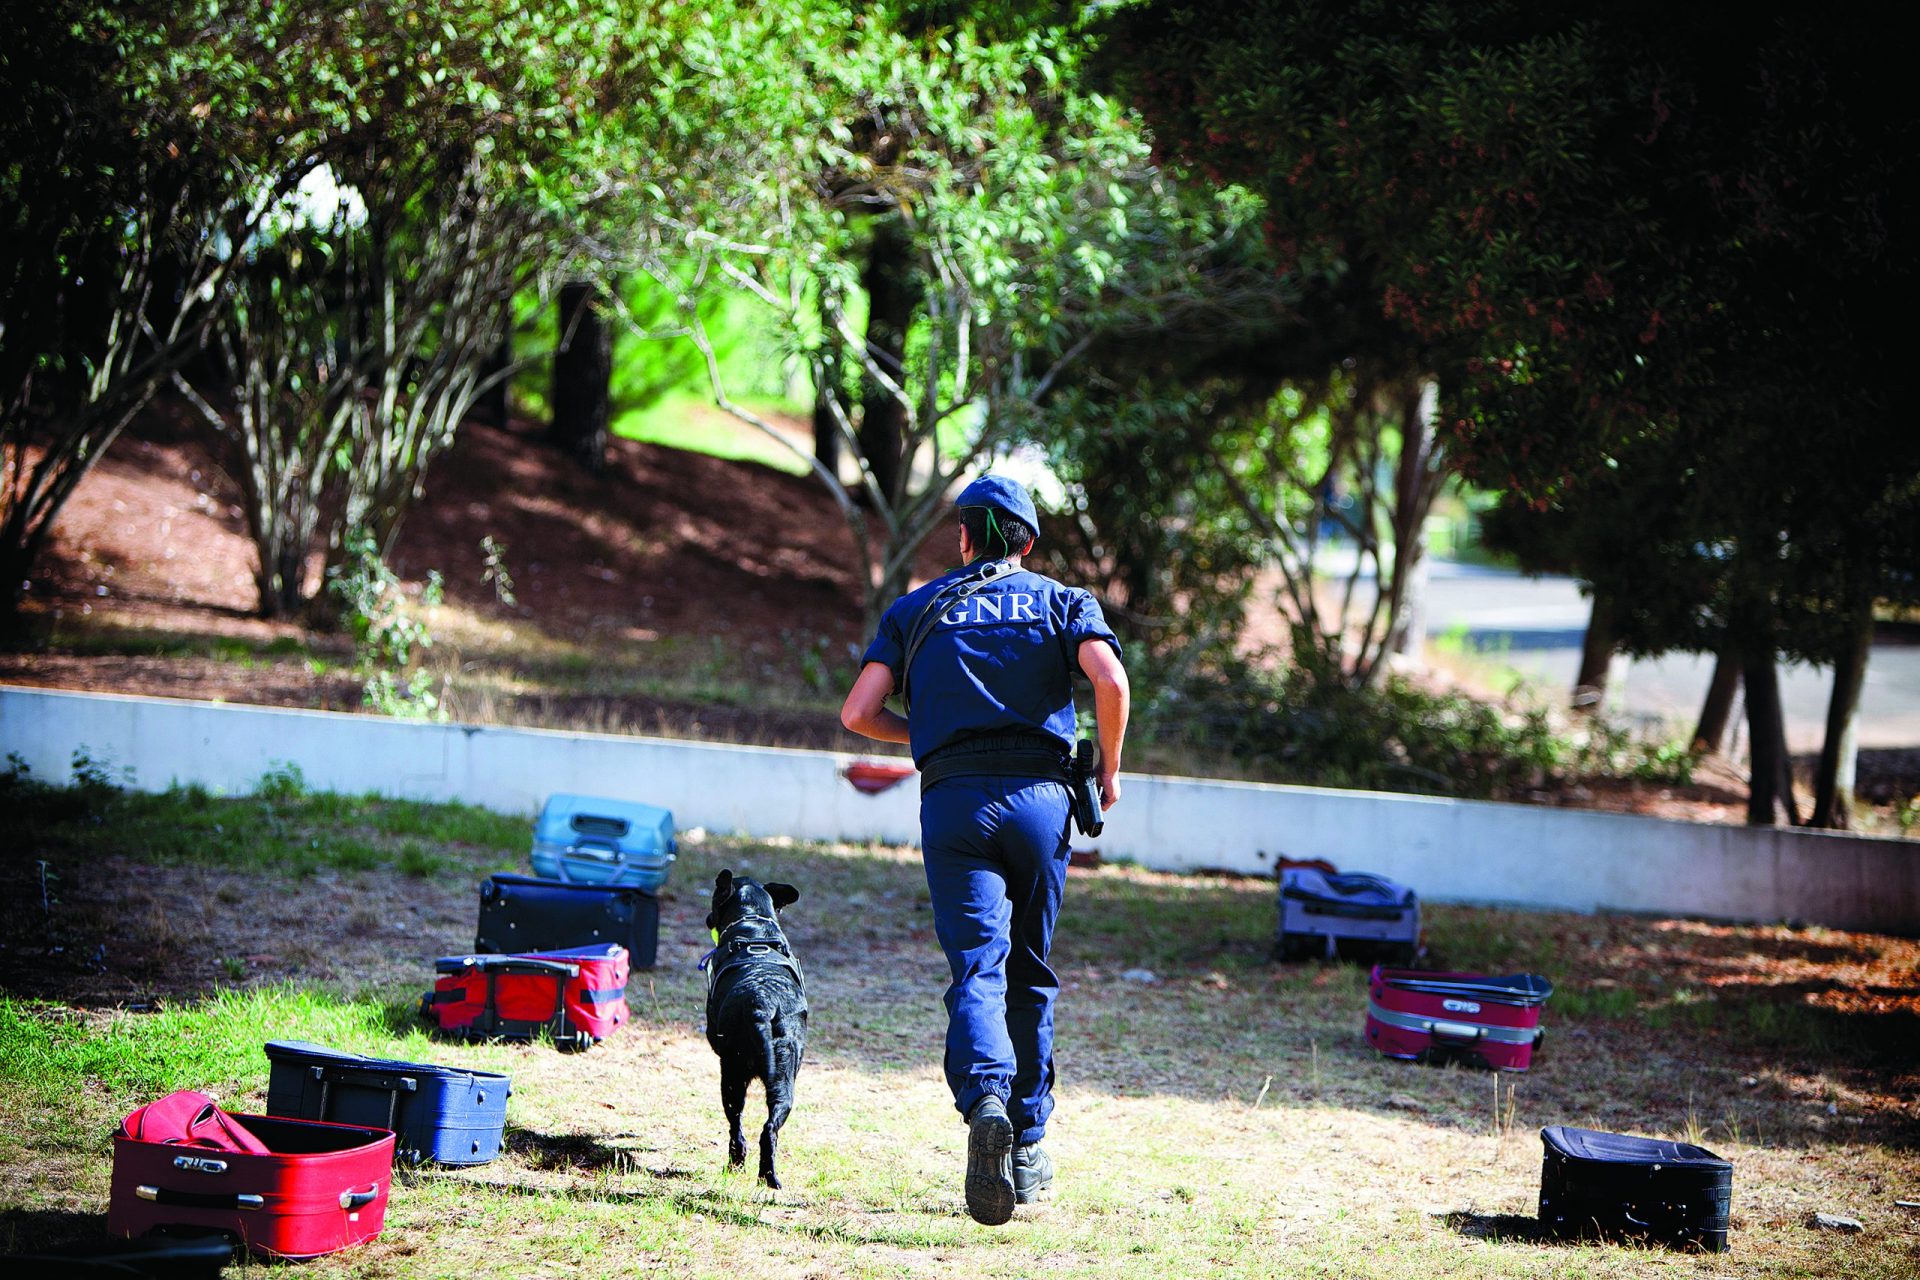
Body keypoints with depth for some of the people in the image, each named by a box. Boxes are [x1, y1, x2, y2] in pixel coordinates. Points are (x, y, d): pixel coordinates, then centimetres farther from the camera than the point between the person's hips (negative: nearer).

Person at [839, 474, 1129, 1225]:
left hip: (952, 802, -1)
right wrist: (1108, 767, 7)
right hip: (1038, 797, 1)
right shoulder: (1061, 601, 13)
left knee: (977, 968, -9)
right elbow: (1109, 680, -7)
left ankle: (986, 1100, -37)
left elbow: (858, 713, 5)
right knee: (1030, 974, 13)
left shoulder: (916, 610, 15)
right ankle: (1028, 1147, 16)